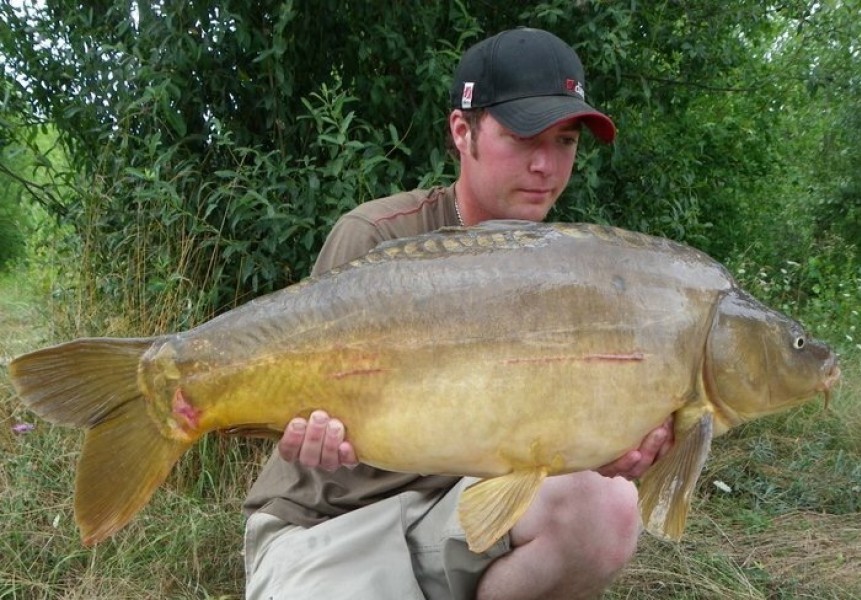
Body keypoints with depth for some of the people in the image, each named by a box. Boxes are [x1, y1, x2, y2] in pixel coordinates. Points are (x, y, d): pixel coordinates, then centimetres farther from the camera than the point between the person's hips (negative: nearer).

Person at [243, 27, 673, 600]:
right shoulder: (375, 239, -15)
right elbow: (311, 399, -12)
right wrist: (312, 434, -35)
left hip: (455, 501, 4)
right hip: (327, 518, -4)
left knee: (608, 507, -23)